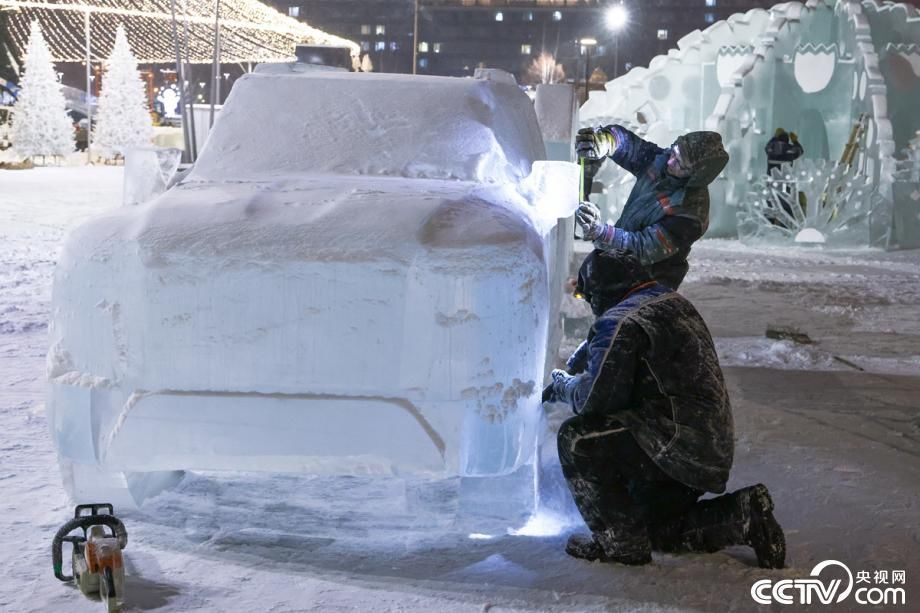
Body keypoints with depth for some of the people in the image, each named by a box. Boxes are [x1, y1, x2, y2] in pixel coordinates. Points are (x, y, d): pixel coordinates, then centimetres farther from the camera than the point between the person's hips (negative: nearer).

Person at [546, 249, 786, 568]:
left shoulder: (620, 323, -16)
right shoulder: (674, 302, 13)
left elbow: (597, 398, -22)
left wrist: (564, 386, -1)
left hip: (678, 443, -10)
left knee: (575, 438, -12)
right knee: (657, 529, 26)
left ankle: (621, 541, -7)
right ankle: (744, 515, 14)